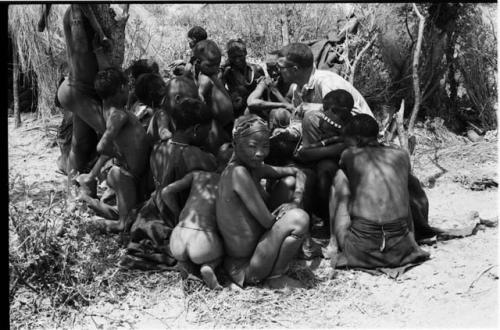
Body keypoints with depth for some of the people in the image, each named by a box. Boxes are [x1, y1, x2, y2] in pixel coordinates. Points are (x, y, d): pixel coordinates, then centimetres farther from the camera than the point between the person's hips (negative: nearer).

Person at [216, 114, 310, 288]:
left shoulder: (254, 167, 2)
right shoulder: (239, 173, -25)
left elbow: (297, 173, 11)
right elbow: (268, 221, -25)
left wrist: (295, 202, -6)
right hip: (247, 270, -9)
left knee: (289, 182, 8)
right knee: (299, 218, -25)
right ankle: (276, 277, -3)